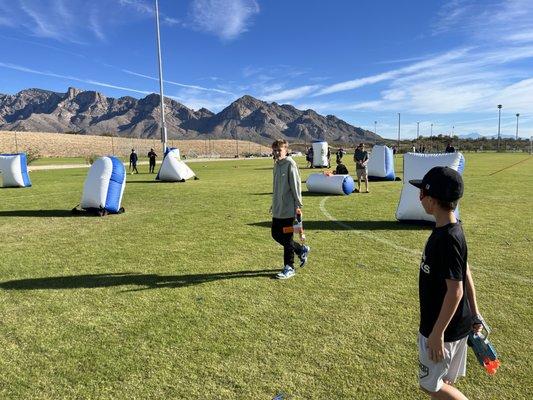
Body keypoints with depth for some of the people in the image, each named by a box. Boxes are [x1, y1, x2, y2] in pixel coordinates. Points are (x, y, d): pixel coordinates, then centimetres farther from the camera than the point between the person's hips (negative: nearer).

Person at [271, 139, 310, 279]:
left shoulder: (290, 164, -13)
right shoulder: (277, 164, 12)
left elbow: (296, 185, -15)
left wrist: (298, 205, -16)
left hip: (288, 209, -9)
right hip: (278, 208, 9)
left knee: (287, 238, 0)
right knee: (275, 234, 14)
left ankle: (289, 268, 14)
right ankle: (302, 250, 32)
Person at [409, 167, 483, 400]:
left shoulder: (447, 239, -28)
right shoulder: (450, 230, 1)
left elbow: (455, 290, -26)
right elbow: (466, 274, 9)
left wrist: (437, 332, -20)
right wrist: (474, 313, 17)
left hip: (443, 327, -9)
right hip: (458, 322, 9)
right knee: (444, 380, 23)